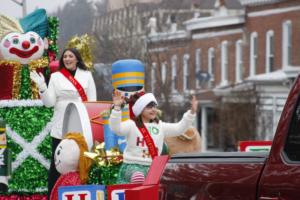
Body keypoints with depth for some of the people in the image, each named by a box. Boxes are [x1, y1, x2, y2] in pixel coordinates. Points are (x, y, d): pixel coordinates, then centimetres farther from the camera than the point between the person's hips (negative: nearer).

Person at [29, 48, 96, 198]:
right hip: (61, 127, -1)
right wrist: (42, 87, -17)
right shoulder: (56, 77, 4)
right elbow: (49, 102, -2)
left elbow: (92, 101, 6)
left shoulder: (86, 75, 7)